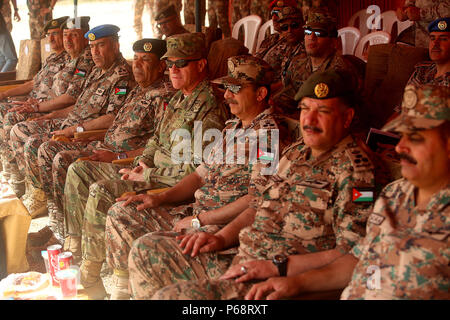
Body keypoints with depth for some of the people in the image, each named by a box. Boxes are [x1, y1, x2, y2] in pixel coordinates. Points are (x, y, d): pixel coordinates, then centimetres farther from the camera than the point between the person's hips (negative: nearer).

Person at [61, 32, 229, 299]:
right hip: (154, 172, 10)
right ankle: (76, 249, 7)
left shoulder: (209, 107, -17)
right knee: (78, 171, 7)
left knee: (101, 190, -26)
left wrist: (150, 175, -18)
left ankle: (90, 279, -14)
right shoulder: (179, 99, 14)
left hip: (176, 184, -10)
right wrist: (141, 164, 1)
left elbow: (199, 169, -23)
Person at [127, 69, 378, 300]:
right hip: (242, 265, 9)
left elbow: (352, 254, -20)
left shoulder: (353, 170, -12)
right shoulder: (295, 152, 15)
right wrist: (222, 238, 6)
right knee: (145, 250, 9)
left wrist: (277, 267, -21)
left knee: (171, 295, -27)